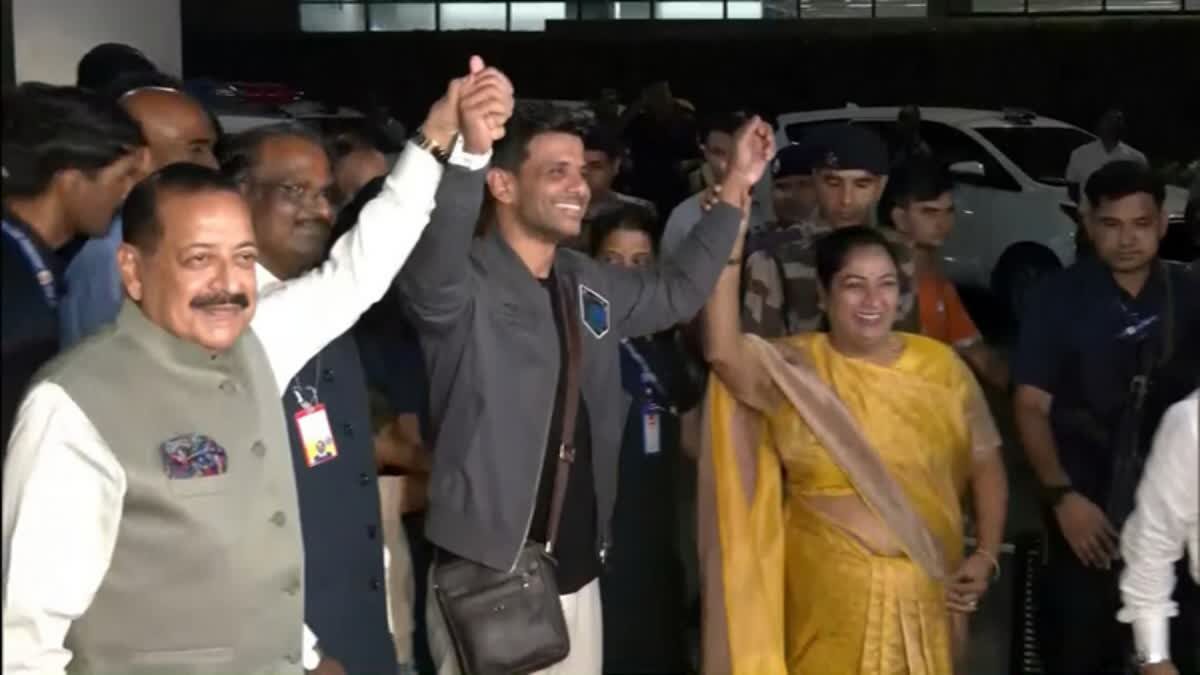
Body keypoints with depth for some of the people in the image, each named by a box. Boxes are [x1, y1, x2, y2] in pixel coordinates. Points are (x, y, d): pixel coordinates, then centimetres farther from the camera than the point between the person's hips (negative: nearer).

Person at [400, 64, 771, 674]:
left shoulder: (588, 285, 11)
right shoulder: (464, 285, -13)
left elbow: (677, 290, 26)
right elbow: (430, 272, -36)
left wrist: (734, 189, 20)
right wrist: (469, 153, -51)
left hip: (577, 573, 7)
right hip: (488, 581, -7)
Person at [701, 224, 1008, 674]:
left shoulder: (940, 366, 1)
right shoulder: (793, 369, -5)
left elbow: (986, 466, 10)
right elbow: (723, 353, -25)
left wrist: (986, 555, -1)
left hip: (924, 591, 2)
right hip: (828, 595, -2)